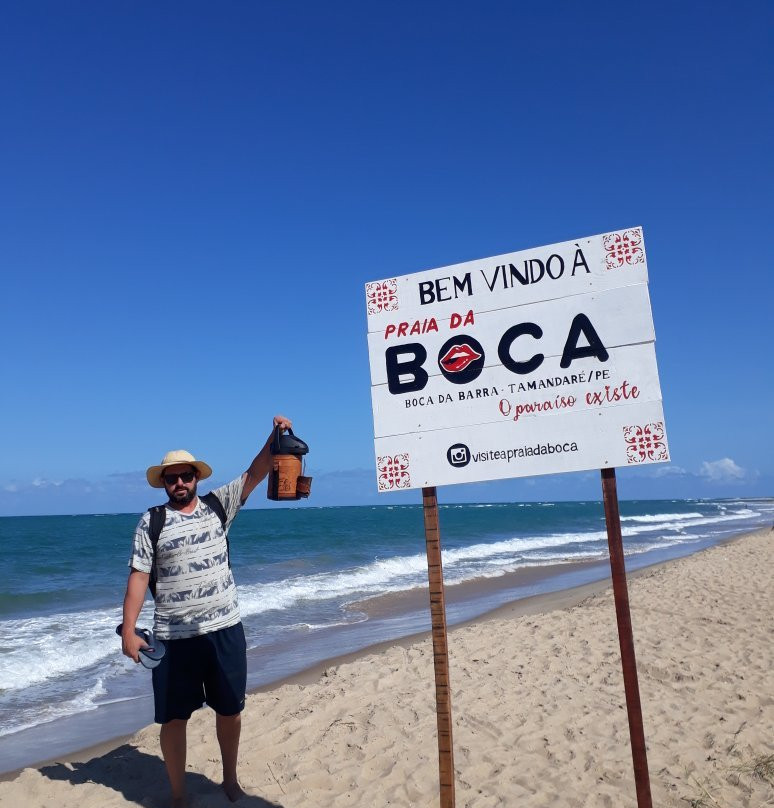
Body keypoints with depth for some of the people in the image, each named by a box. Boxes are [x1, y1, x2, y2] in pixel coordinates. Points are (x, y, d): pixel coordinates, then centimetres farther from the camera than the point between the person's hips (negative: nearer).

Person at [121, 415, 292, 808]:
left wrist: (275, 437, -16)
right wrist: (128, 631, -10)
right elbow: (138, 576, -5)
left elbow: (254, 473, -3)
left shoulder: (218, 505, 2)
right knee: (174, 717, 9)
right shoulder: (151, 522, -3)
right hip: (174, 637, -2)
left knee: (230, 710, 15)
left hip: (225, 629, 2)